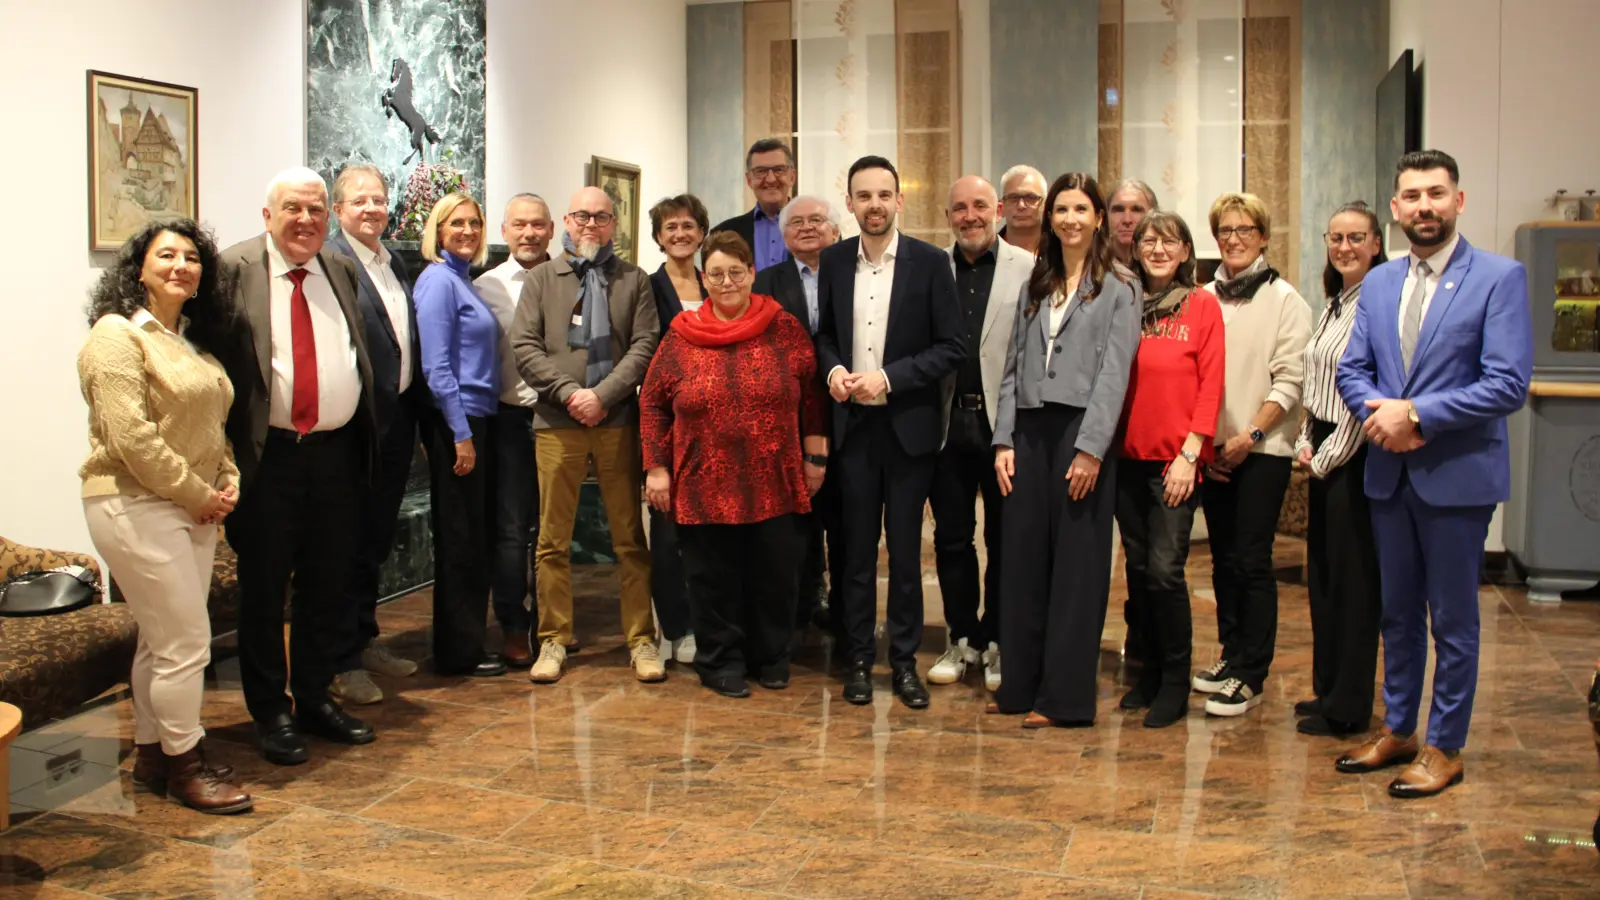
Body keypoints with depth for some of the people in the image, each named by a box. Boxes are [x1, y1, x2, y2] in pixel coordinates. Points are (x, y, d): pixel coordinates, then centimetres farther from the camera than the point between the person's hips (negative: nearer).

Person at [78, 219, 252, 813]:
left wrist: (227, 483, 2)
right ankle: (185, 765, 8)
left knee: (162, 640, 14)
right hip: (136, 507, -8)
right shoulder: (117, 335, -12)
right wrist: (197, 495, -15)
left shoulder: (195, 341, 14)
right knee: (185, 642, -5)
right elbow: (131, 436, -20)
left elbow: (213, 426, 19)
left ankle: (151, 753, 25)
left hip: (195, 510, 8)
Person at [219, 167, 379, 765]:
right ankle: (271, 713, 19)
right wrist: (224, 447, -13)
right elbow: (212, 361, -8)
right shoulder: (234, 270, -5)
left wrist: (365, 435, 7)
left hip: (337, 451, 5)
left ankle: (315, 699, 28)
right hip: (268, 454, -4)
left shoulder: (342, 270, 11)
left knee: (328, 586, 13)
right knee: (264, 590, 6)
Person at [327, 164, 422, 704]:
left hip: (397, 420, 8)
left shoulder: (396, 264, 15)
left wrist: (415, 407, 11)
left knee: (377, 539, 17)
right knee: (349, 542, 1)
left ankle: (365, 641, 31)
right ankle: (341, 662, 12)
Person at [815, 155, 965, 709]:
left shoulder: (929, 262, -6)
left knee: (905, 548, 5)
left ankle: (905, 660, 17)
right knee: (856, 547, 8)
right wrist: (832, 369, -7)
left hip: (909, 424, -2)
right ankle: (859, 658, 19)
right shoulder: (834, 261, 4)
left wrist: (889, 378, -15)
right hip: (852, 421, 3)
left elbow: (953, 346, -6)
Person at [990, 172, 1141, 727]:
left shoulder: (1119, 291, 1)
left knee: (1077, 565, 0)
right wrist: (1004, 440, 3)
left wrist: (1090, 449, -16)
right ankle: (1021, 684, 16)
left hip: (1082, 434, -5)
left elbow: (1114, 374, -8)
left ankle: (1065, 696, 6)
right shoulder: (1035, 288, 16)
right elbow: (1013, 368, 13)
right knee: (1022, 558, 6)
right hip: (1030, 432, 5)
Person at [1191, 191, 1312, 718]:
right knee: (1224, 560, 10)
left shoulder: (1284, 300, -2)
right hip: (1212, 451, 4)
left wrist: (1251, 435, -15)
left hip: (1262, 451, -4)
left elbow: (1289, 381, -8)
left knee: (1252, 562, -6)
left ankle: (1250, 678, 0)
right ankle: (1232, 656, 22)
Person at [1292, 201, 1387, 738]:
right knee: (1321, 573, 14)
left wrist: (1327, 458, -11)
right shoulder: (1333, 305, 14)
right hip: (1322, 455, 9)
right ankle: (1328, 689, 26)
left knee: (1352, 578, -1)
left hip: (1355, 457, -9)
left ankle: (1347, 708, 9)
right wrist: (1305, 443, 6)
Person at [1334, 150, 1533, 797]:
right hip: (1389, 473, 5)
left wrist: (1416, 415, -19)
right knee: (1397, 614, 16)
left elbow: (1509, 385, -17)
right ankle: (1397, 730, 31)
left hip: (1457, 475, -5)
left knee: (1453, 621, 5)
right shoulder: (1378, 283, 9)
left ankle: (1444, 748, 19)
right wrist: (1380, 412, -12)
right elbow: (1351, 371, 9)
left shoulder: (1500, 278, -9)